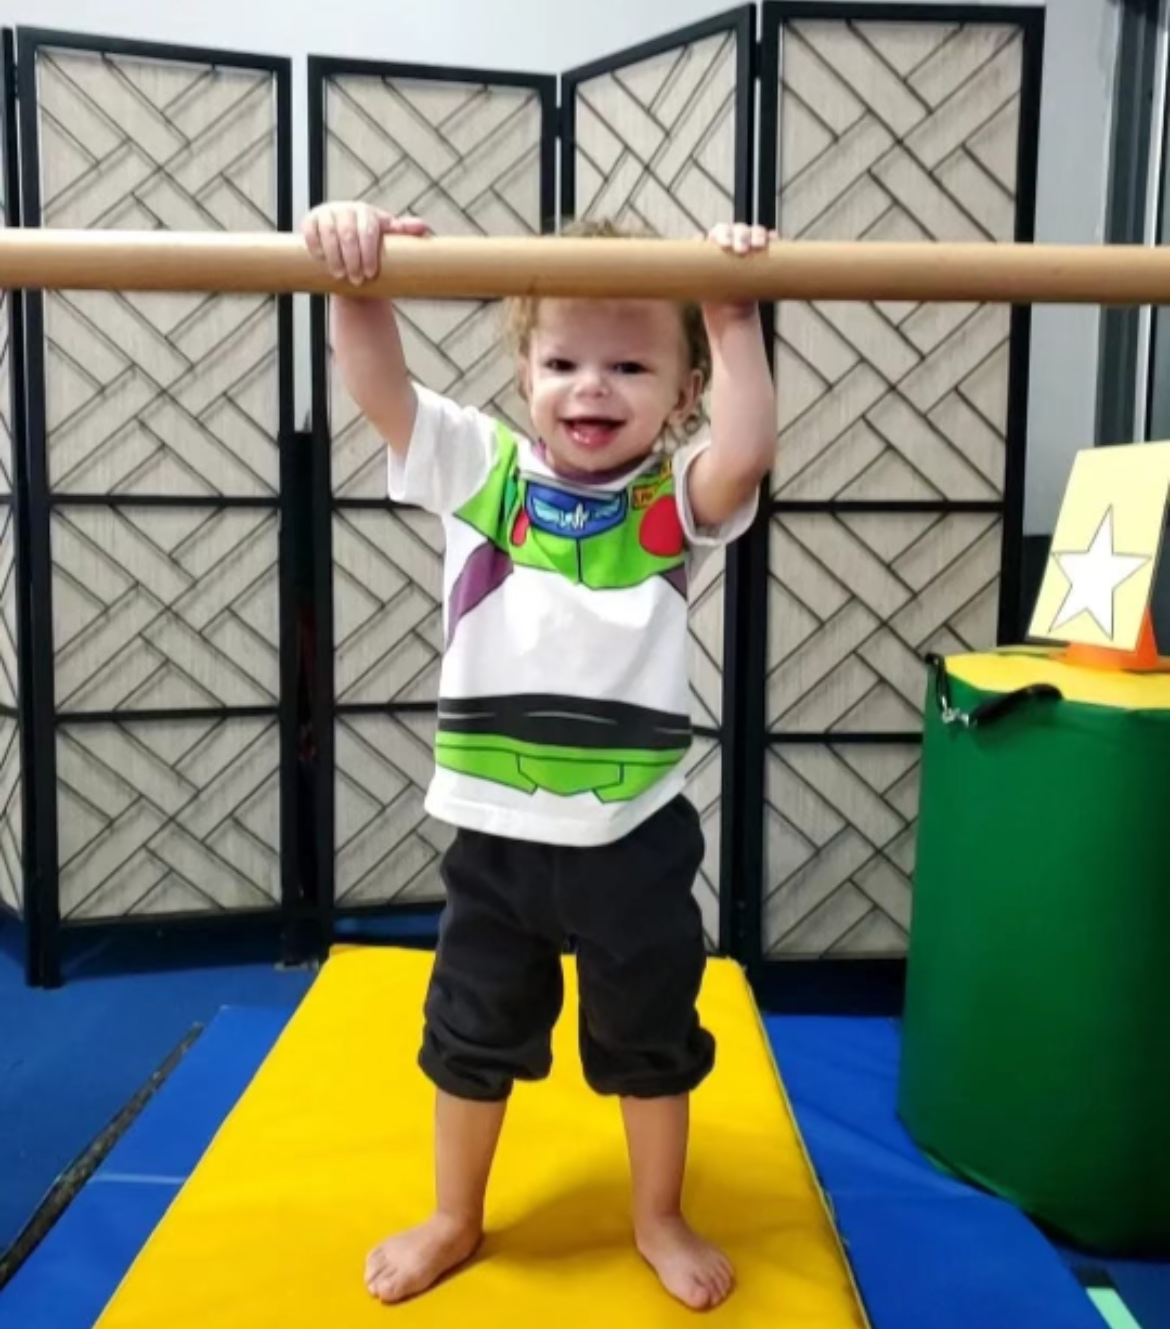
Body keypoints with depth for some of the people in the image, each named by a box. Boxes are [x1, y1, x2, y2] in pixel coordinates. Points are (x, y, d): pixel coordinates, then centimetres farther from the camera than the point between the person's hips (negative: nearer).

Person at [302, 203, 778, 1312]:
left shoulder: (677, 501, -6)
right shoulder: (481, 470, -2)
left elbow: (746, 454, -27)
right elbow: (377, 384, -12)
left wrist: (735, 322, -28)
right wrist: (352, 276, -28)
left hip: (634, 836, -1)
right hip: (496, 833, 2)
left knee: (651, 1040, 18)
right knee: (471, 1035, 20)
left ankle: (659, 1221, 45)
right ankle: (454, 1221, 45)